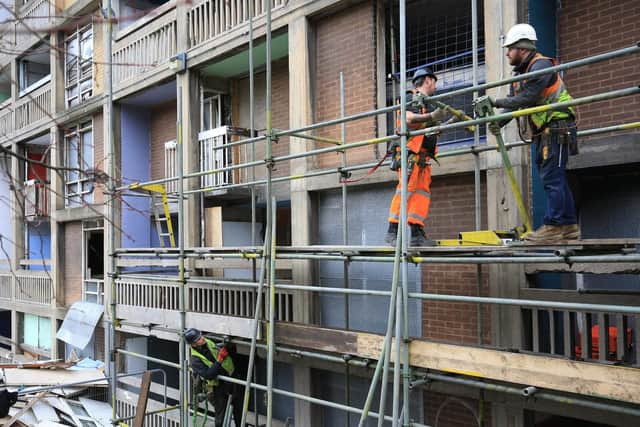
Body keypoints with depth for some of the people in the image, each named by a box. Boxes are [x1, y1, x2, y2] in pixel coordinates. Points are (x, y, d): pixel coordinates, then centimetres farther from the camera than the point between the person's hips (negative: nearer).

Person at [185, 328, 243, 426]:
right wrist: (219, 360, -32)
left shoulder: (210, 342, -2)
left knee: (239, 409, 17)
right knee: (221, 415, 4)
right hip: (218, 388, -6)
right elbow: (208, 375, -28)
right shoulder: (195, 359, -18)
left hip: (232, 377, 6)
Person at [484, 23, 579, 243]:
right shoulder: (520, 73, 17)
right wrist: (499, 121, -8)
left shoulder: (541, 65, -13)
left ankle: (553, 226, -10)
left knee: (551, 178, -12)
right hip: (543, 131, 10)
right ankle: (569, 226, 15)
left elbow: (527, 98, -22)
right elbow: (514, 103, 9)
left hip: (557, 127, -10)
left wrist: (497, 102, -15)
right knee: (554, 178, 10)